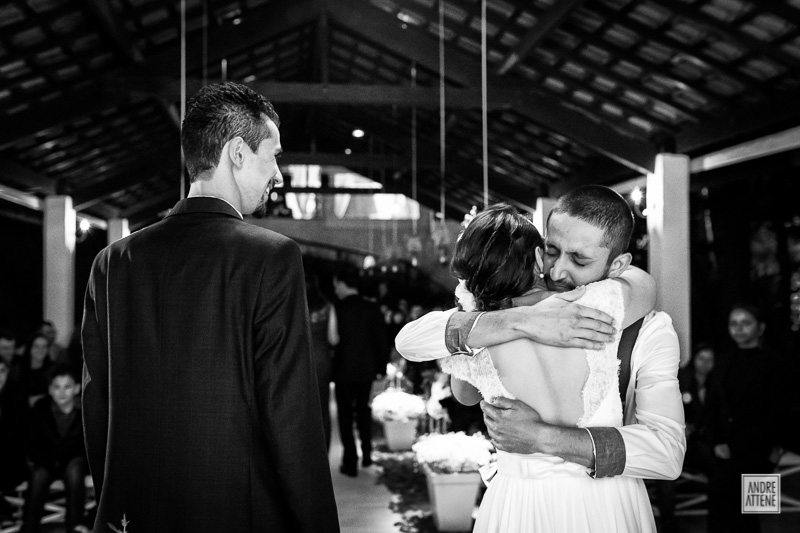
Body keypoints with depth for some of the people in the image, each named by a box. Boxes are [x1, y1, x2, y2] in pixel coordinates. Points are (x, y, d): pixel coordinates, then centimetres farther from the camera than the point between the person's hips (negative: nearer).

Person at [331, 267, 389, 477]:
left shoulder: (337, 309, -13)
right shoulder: (372, 309, -2)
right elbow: (382, 341, 0)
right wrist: (381, 367, 9)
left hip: (343, 371, -4)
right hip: (366, 370, 4)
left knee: (345, 416, 5)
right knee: (364, 412, 20)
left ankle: (350, 462, 4)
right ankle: (367, 455, 24)